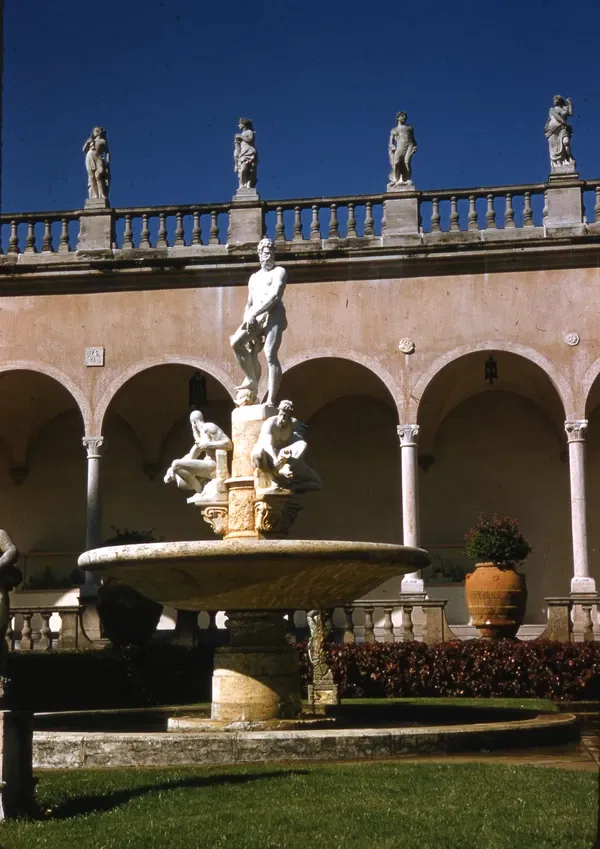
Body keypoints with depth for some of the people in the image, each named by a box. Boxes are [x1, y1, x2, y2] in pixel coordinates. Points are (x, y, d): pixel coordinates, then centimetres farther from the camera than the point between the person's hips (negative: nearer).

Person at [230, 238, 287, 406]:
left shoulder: (278, 272, 7)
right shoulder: (254, 277, 28)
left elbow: (275, 296, -9)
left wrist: (254, 313, -15)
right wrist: (247, 320, 4)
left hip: (273, 315, -6)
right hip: (255, 318, 6)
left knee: (270, 355, -18)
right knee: (236, 342, -20)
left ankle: (270, 401, -23)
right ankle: (251, 381, -9)